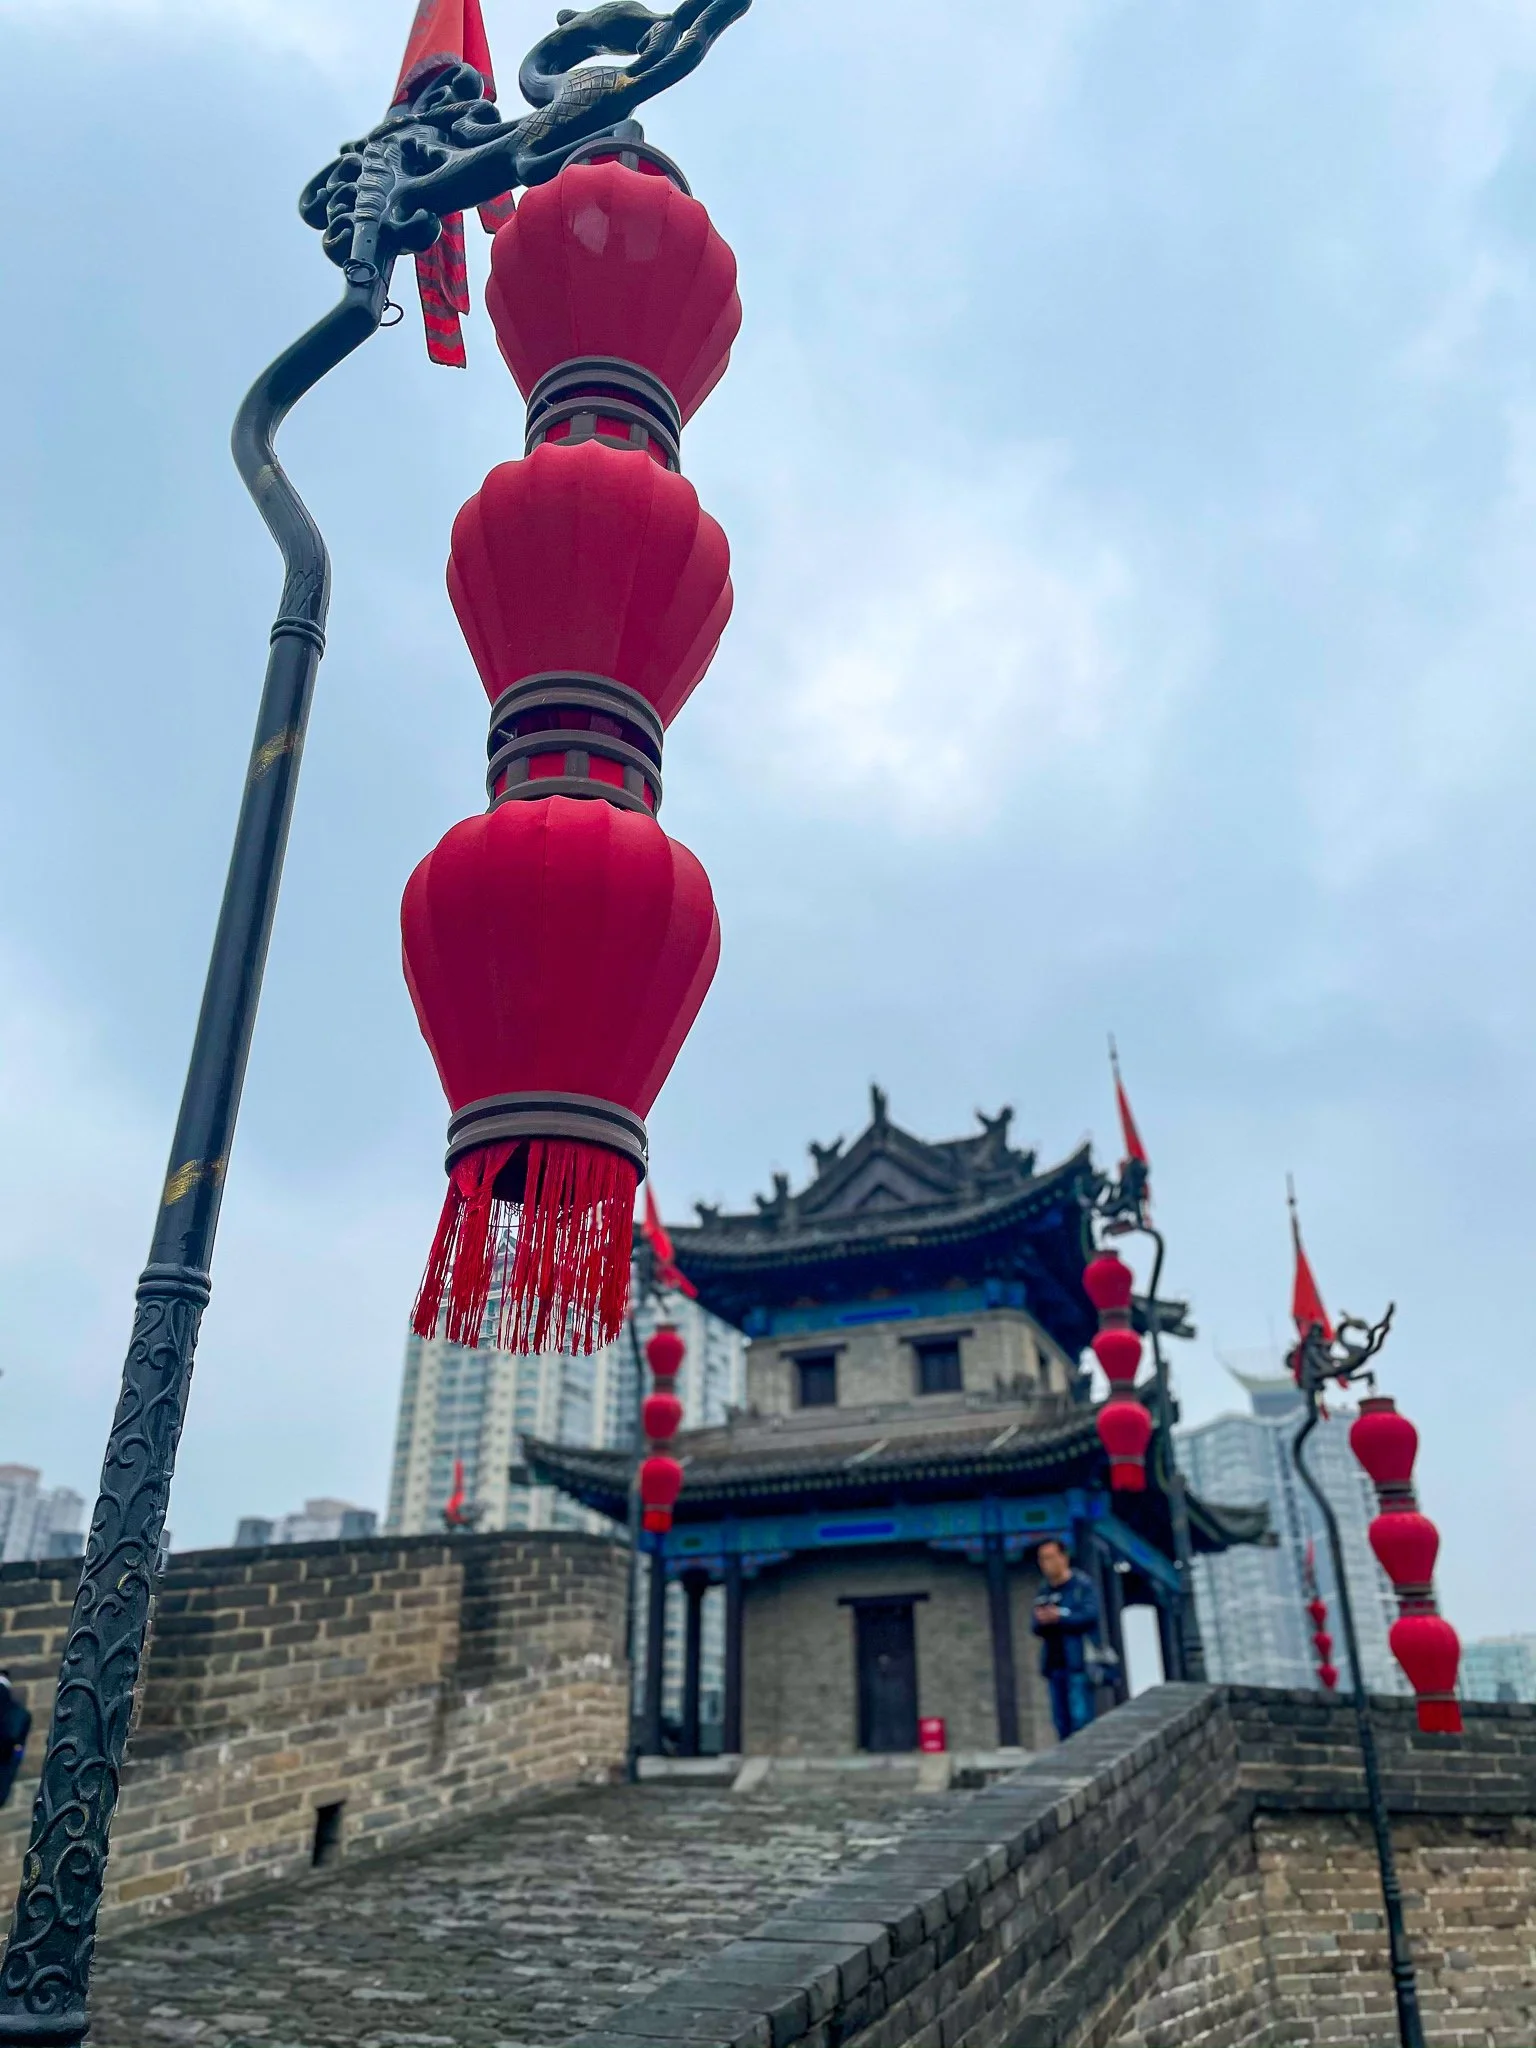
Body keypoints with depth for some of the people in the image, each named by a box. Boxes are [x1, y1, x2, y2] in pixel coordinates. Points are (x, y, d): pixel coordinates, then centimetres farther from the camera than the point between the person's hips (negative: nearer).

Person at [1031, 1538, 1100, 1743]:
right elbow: (1036, 1627, 14)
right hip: (1053, 1663, 6)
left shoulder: (1082, 1584, -1)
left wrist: (1060, 1616, -18)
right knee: (1061, 1719, 8)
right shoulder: (1043, 1592, 17)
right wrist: (1040, 1621, -8)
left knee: (1080, 1716, -10)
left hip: (1077, 1662, -6)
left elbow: (1090, 1614, -13)